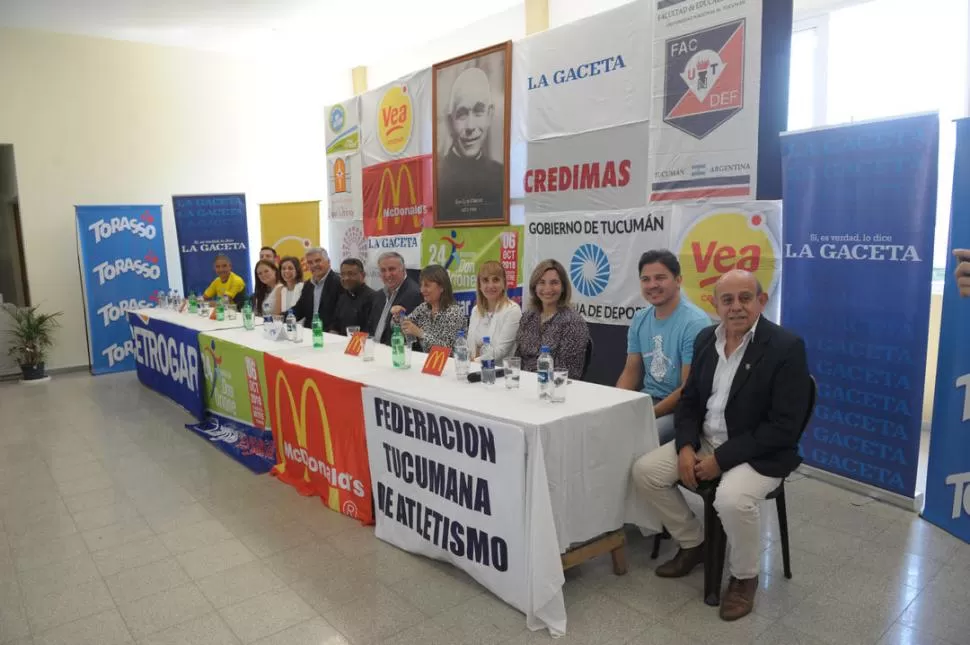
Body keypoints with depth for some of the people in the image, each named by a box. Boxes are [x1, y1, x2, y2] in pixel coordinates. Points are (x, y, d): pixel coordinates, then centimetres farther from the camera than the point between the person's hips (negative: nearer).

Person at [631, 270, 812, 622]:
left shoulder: (786, 347, -18)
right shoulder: (706, 339, 3)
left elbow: (784, 428, -21)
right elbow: (689, 401, 9)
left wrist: (722, 459, -22)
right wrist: (686, 447, -10)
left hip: (759, 453, -6)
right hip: (704, 441, 7)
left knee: (732, 499, -33)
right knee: (644, 470, -6)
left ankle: (744, 577, -1)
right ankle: (693, 543, 17)